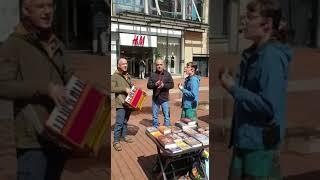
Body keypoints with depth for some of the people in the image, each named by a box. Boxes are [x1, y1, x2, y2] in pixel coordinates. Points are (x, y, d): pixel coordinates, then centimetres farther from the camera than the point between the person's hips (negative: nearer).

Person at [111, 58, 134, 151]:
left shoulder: (128, 75, 15)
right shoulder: (115, 76, -8)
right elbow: (112, 88, -17)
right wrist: (124, 89, -21)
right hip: (121, 103, -7)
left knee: (125, 121, 17)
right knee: (119, 123, -5)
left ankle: (124, 136, 32)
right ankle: (116, 141, 5)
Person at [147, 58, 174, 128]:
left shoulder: (167, 74, 0)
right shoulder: (152, 75, 2)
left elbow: (171, 85, -4)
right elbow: (148, 85, -1)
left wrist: (164, 85, -21)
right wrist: (155, 84, -21)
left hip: (165, 99, -1)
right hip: (155, 98, 2)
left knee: (167, 116, 4)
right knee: (154, 116, 14)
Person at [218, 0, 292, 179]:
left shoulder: (272, 56, -19)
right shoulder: (253, 53, 8)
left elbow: (269, 106, -23)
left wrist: (233, 88, -19)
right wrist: (233, 79, 0)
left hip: (261, 143, -9)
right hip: (245, 138, 9)